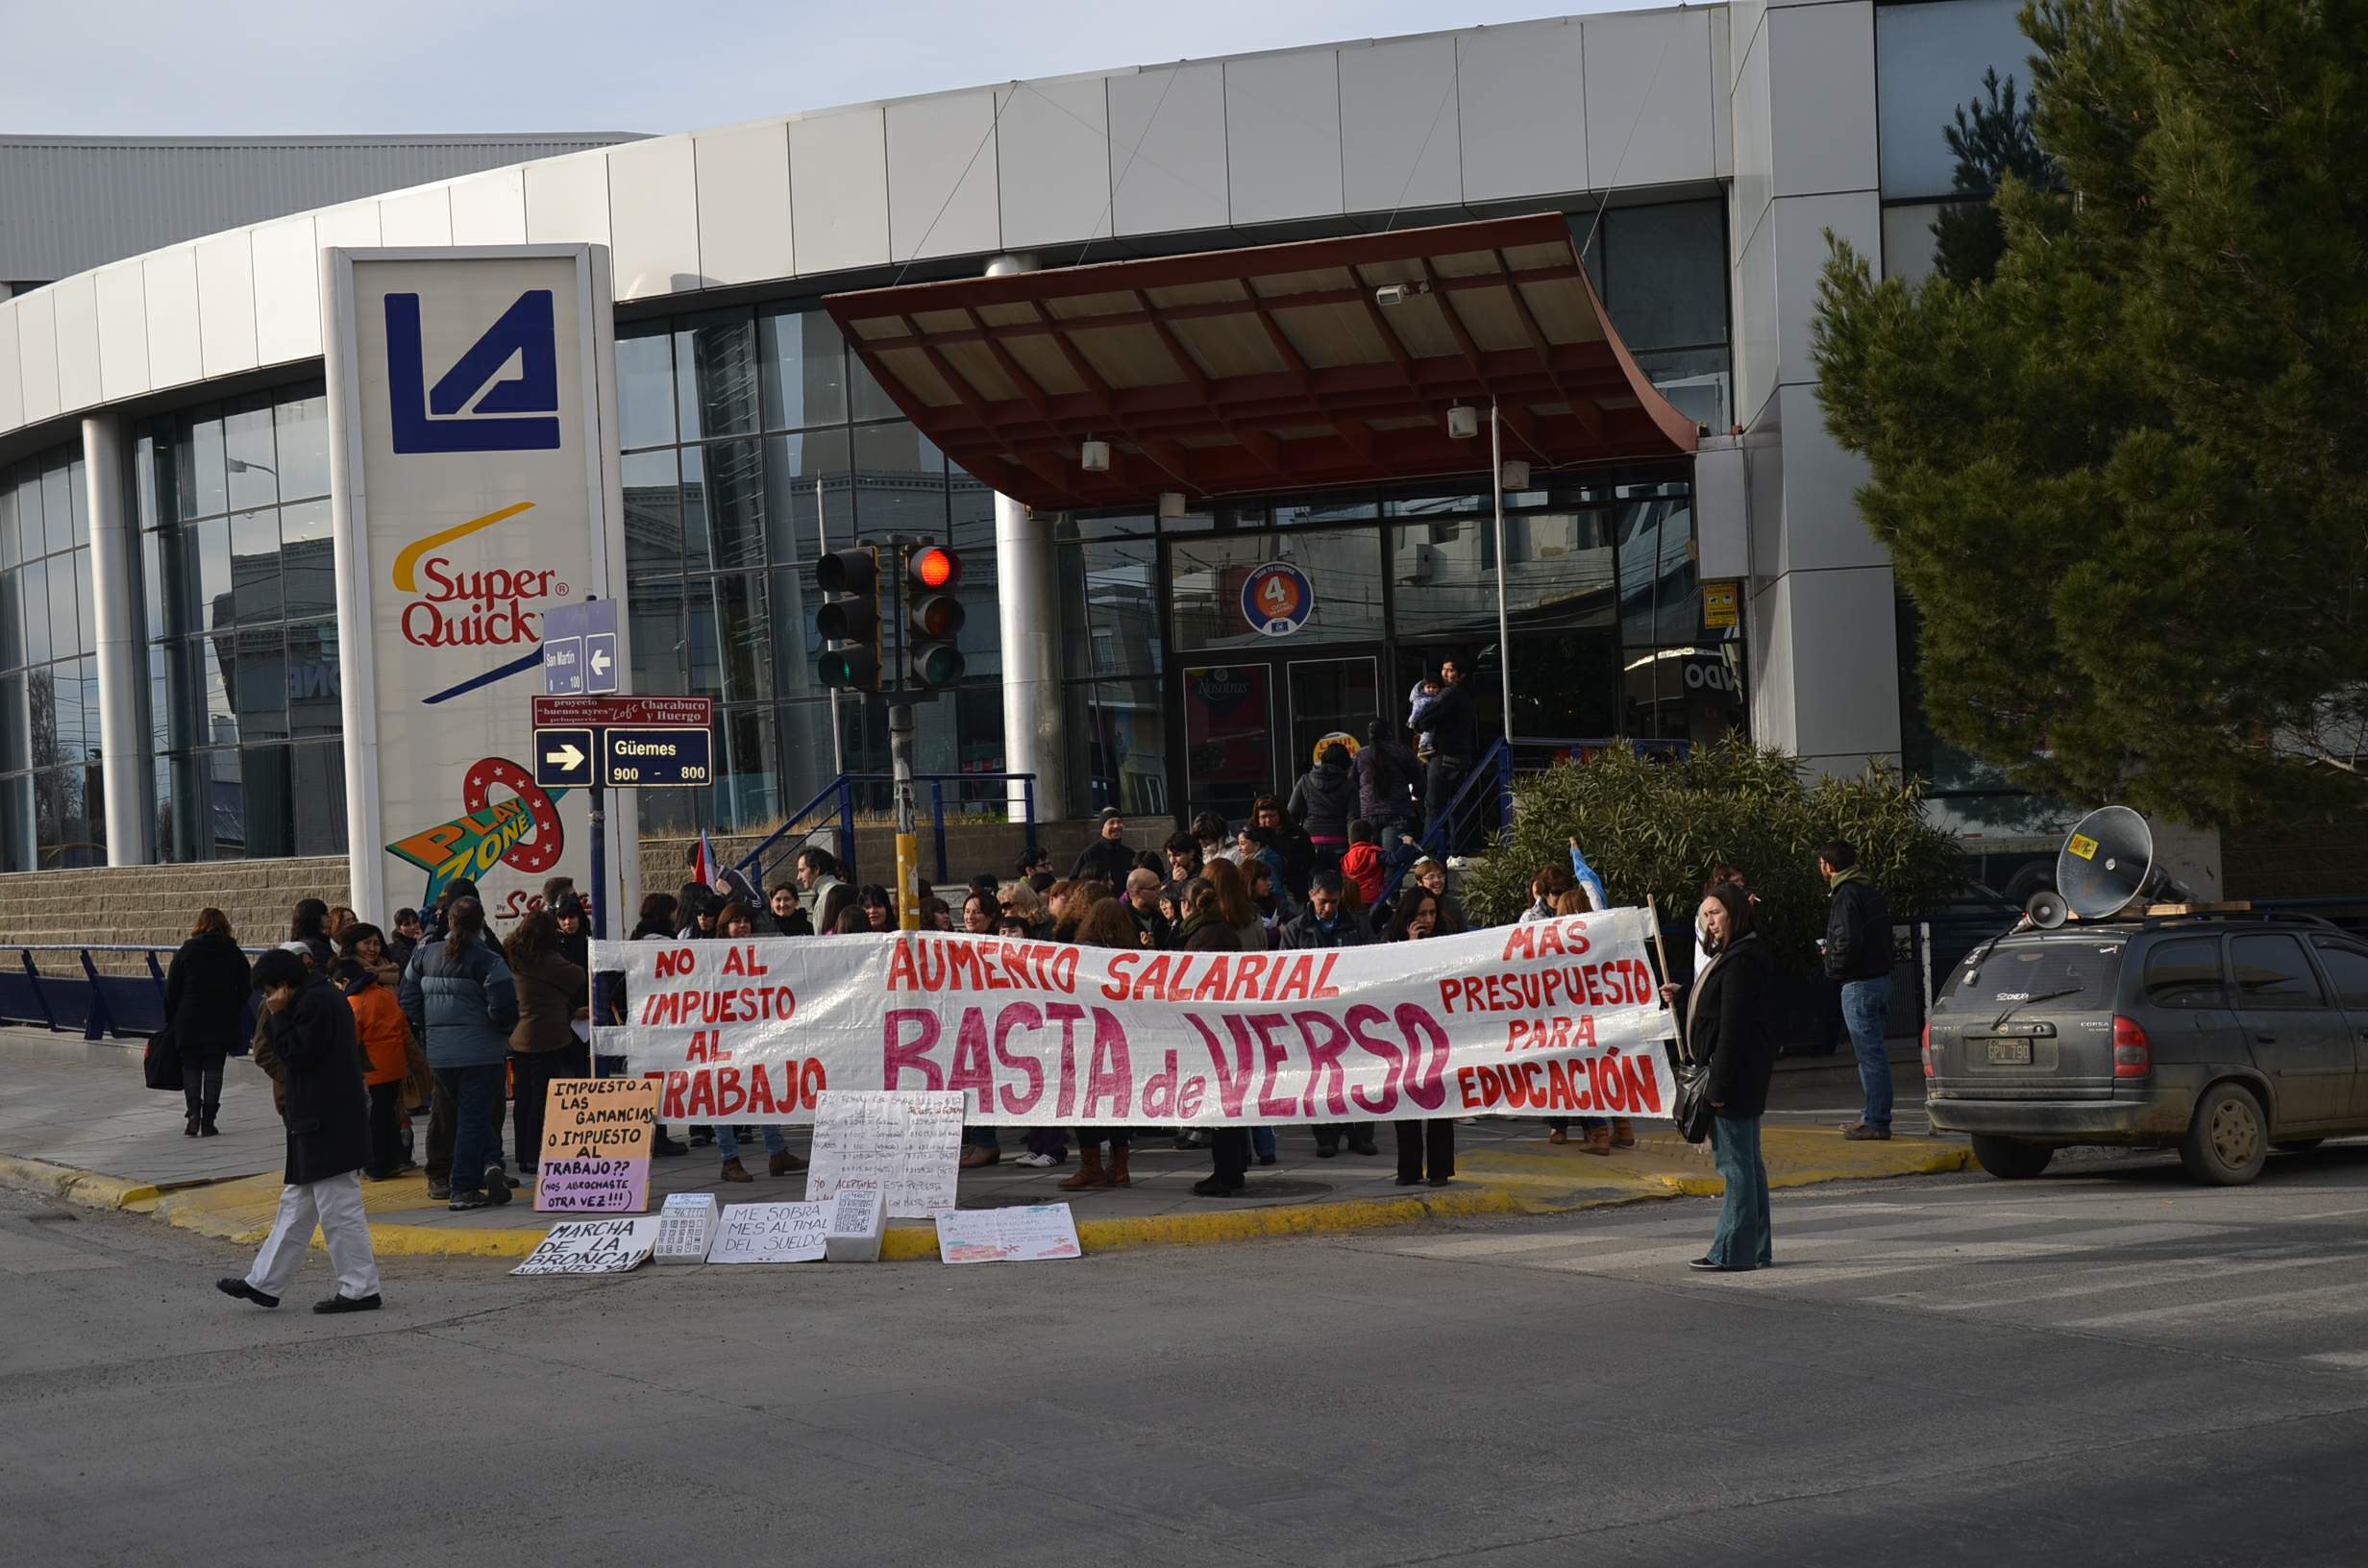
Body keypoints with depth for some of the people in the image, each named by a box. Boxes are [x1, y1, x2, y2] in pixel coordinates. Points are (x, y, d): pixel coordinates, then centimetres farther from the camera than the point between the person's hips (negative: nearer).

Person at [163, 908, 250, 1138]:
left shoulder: (186, 951, -2)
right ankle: (208, 1121, 2)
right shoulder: (234, 953, 1)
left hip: (190, 1022, -1)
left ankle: (194, 1116, -6)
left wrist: (171, 1018, 8)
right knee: (214, 1070, 5)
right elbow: (245, 988, 4)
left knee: (191, 1069, 9)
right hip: (222, 1023, 1)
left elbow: (171, 989, 0)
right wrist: (235, 1016, 14)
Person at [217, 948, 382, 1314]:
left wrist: (279, 1017, -11)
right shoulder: (323, 997, 17)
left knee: (339, 1208, -6)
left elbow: (297, 1054, -18)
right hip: (322, 1123, 11)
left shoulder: (315, 1002, -15)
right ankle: (264, 1284, 20)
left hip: (327, 1126, -11)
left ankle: (360, 1289, -2)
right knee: (296, 1205, 14)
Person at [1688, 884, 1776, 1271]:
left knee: (1736, 1163, -8)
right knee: (1747, 1162, 13)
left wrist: (1719, 1084, -22)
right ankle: (1756, 1249, 19)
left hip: (1734, 1073, -11)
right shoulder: (1731, 956, 17)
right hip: (1746, 1078, 11)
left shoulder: (1741, 961, -17)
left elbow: (1732, 1026, -21)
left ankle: (1734, 1251, -6)